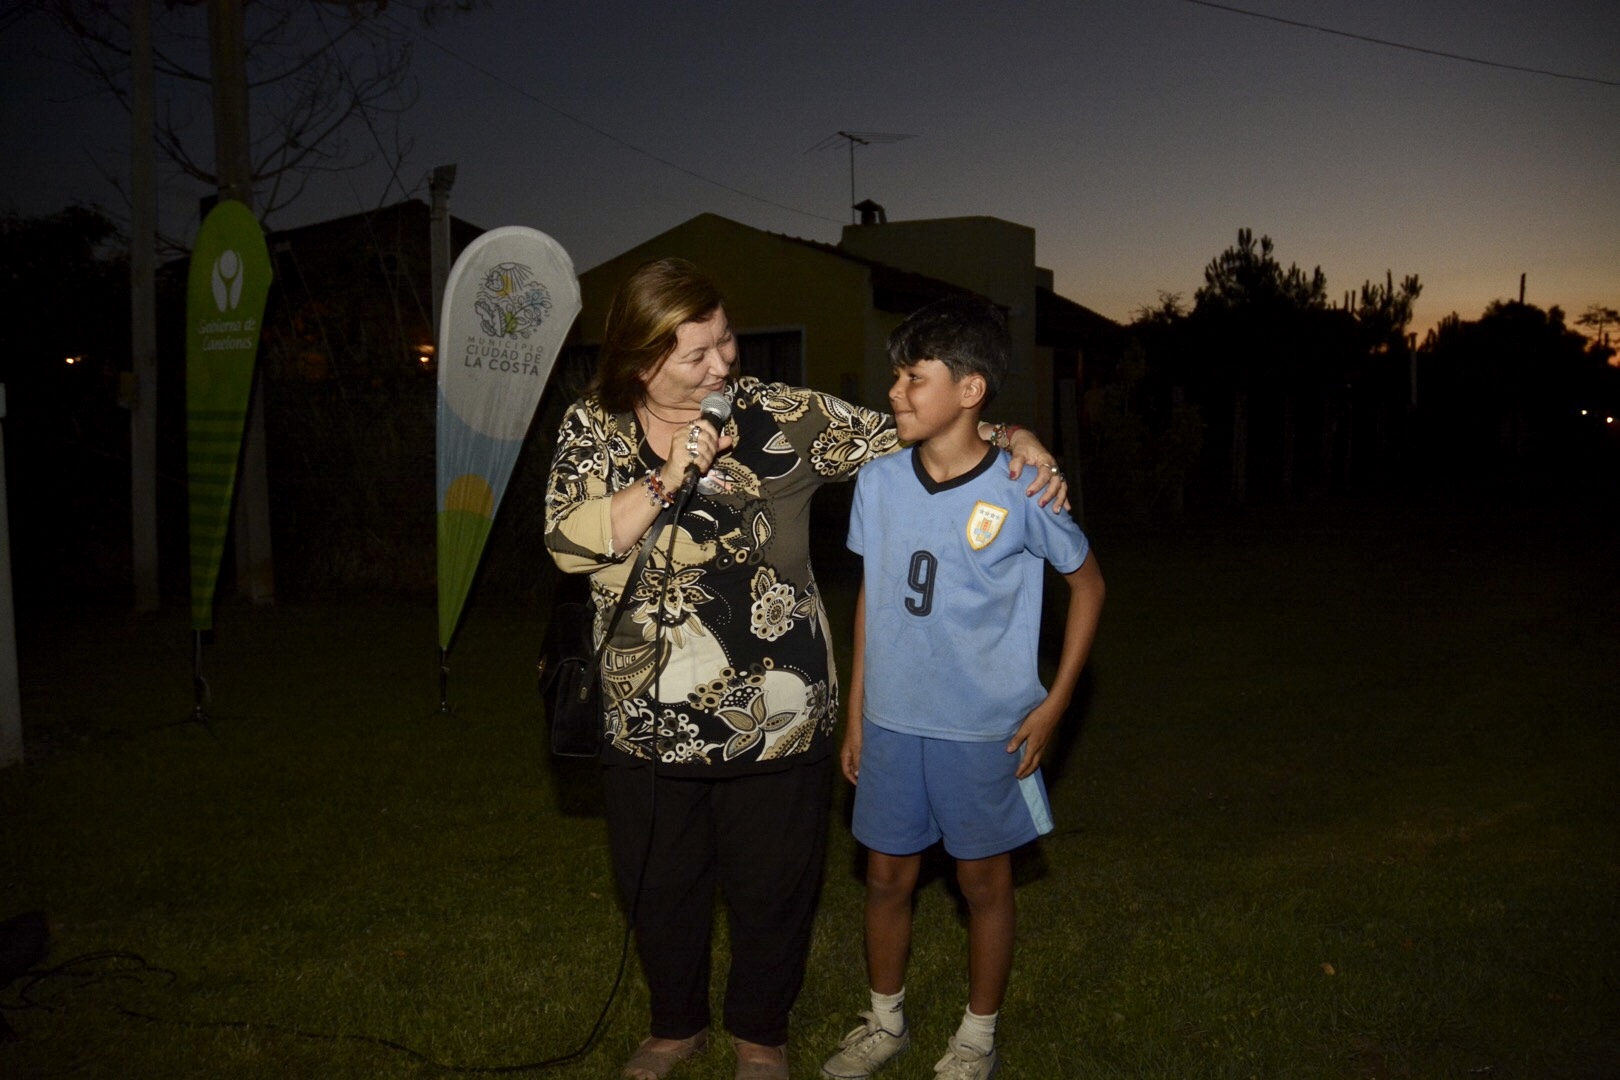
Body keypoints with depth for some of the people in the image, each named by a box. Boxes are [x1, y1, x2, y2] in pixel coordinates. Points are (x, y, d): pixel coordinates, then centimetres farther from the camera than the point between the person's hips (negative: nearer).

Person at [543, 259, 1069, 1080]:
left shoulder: (781, 416, -7)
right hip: (648, 725, 2)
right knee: (657, 889, 20)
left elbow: (896, 433, -4)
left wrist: (1016, 441, -15)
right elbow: (568, 541, -14)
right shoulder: (592, 428, -2)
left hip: (774, 718, -1)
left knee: (771, 888, 15)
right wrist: (666, 481, -23)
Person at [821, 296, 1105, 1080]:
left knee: (983, 881, 13)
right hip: (892, 722, 3)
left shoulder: (1024, 489, -15)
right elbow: (871, 595, 6)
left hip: (985, 729, -3)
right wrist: (856, 711, 9)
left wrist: (1054, 704, -5)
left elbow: (1087, 584, -1)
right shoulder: (879, 480, -4)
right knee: (887, 875, 16)